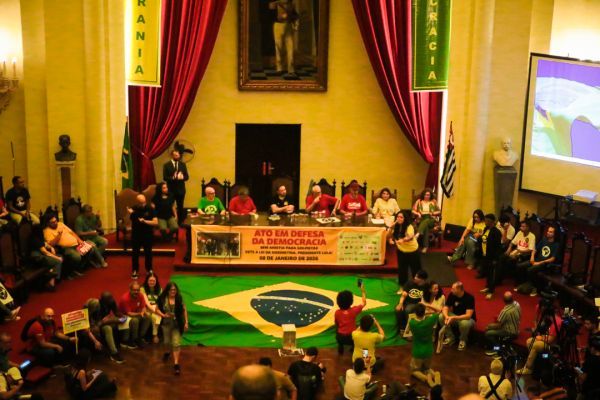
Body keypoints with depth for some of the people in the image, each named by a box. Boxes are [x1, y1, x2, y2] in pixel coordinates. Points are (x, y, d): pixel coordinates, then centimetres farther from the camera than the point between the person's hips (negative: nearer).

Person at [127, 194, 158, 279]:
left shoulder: (150, 209, -9)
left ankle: (149, 270, 24)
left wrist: (145, 221, -23)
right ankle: (134, 271, 17)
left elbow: (156, 222, -12)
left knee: (148, 253, 8)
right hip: (136, 235, 1)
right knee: (135, 253, 6)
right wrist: (130, 214, -18)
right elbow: (130, 221, -1)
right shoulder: (134, 209, -4)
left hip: (147, 235, -1)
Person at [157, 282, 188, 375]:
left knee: (176, 343, -6)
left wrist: (186, 322, -1)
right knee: (167, 341, 17)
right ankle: (167, 352, 52)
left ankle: (176, 364, -3)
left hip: (177, 324, -1)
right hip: (166, 323, 1)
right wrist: (163, 315, -19)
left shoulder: (179, 298, -7)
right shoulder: (162, 298, -9)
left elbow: (184, 310, 0)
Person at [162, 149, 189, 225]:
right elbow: (165, 178, -8)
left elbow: (187, 177, 5)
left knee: (180, 207, 6)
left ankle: (180, 223, 14)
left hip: (180, 189, 3)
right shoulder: (166, 165, -2)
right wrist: (173, 178, -24)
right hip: (171, 190, -3)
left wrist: (182, 177, -17)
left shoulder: (183, 164, 7)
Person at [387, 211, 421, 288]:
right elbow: (388, 236, -12)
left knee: (415, 269, 10)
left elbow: (411, 237, -42)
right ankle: (402, 287, 27)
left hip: (412, 251, -4)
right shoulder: (395, 227, -9)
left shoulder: (409, 227, -24)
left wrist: (403, 240, -61)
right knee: (402, 270, 10)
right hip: (401, 251, 4)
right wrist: (391, 227, -27)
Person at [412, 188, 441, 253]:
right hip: (421, 219, 0)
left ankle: (417, 235, -57)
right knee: (426, 226, -36)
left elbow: (439, 212, 15)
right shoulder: (419, 201, 15)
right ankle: (425, 246, -44)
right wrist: (417, 213, -10)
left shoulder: (434, 202, 15)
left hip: (430, 219, 0)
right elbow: (413, 211, 11)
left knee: (425, 222, -39)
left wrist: (433, 213, -6)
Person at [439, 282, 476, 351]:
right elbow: (445, 308, -9)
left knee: (464, 323, -40)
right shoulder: (452, 295, -10)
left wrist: (453, 318, -41)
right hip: (455, 316, 5)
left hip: (468, 319, -5)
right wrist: (447, 316, -32)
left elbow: (468, 315, -31)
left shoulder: (469, 298, -24)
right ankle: (450, 337, -2)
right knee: (441, 316, -21)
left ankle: (463, 340, -8)